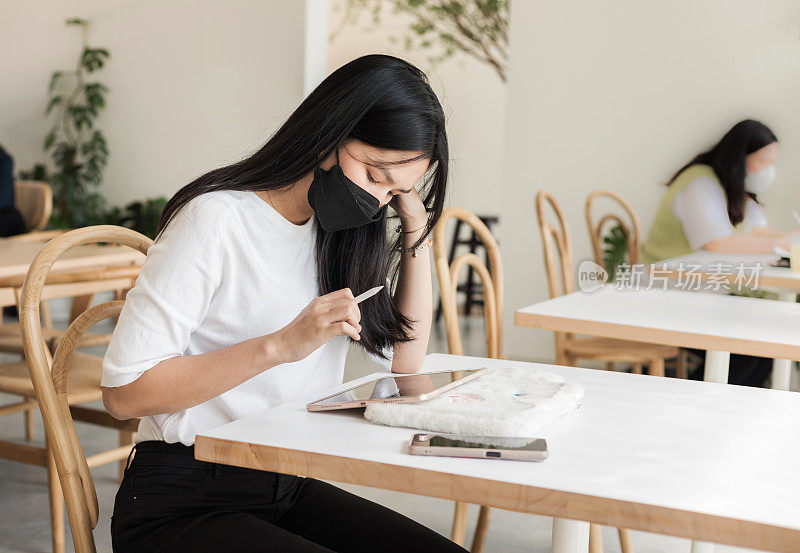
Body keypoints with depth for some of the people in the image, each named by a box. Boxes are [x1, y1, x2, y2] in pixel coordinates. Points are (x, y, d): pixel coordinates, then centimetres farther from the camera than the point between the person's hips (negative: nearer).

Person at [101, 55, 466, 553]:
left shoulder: (337, 233, 8)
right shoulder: (218, 218, -14)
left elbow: (406, 361, 12)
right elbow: (124, 392, -19)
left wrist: (417, 228, 5)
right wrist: (280, 345, -25)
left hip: (290, 491, 7)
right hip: (183, 504, -7)